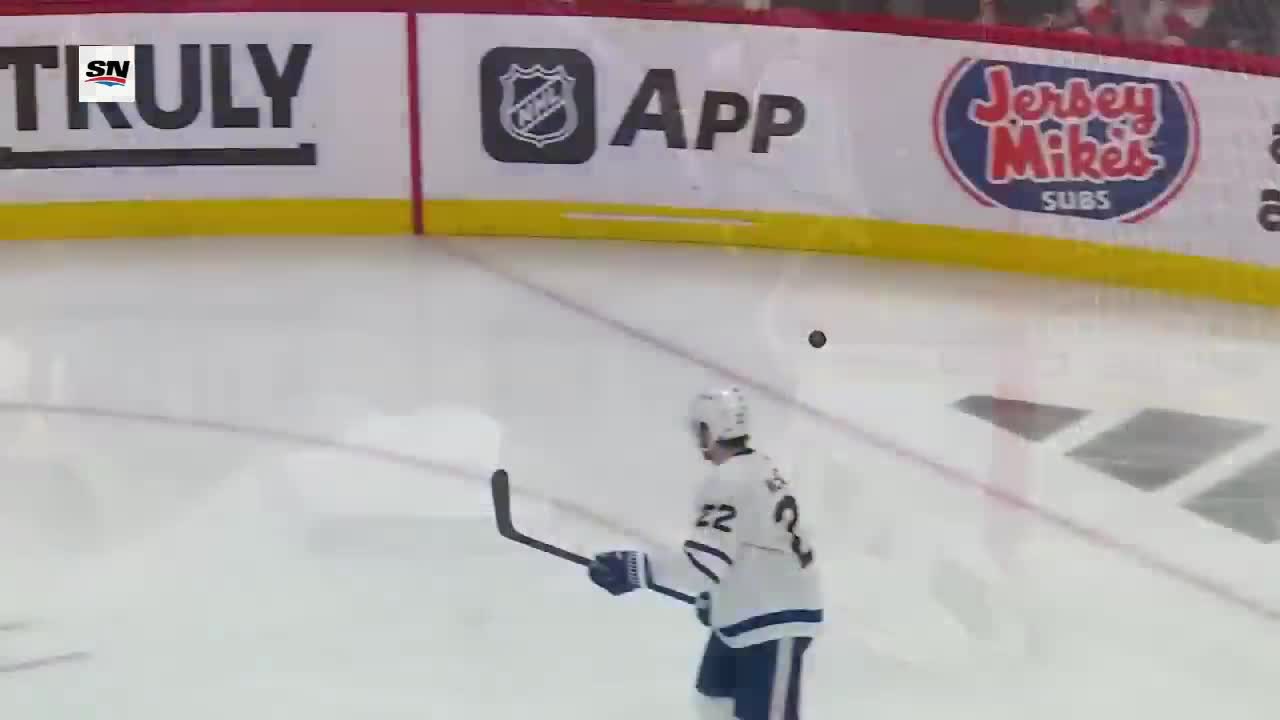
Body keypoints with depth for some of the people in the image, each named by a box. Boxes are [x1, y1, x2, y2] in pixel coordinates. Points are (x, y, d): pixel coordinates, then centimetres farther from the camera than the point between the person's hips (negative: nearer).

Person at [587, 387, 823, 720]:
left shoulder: (728, 480, -23)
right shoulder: (754, 469, 9)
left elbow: (706, 562, -33)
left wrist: (638, 570, -35)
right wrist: (715, 596, 26)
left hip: (775, 617, -11)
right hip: (747, 611, 11)